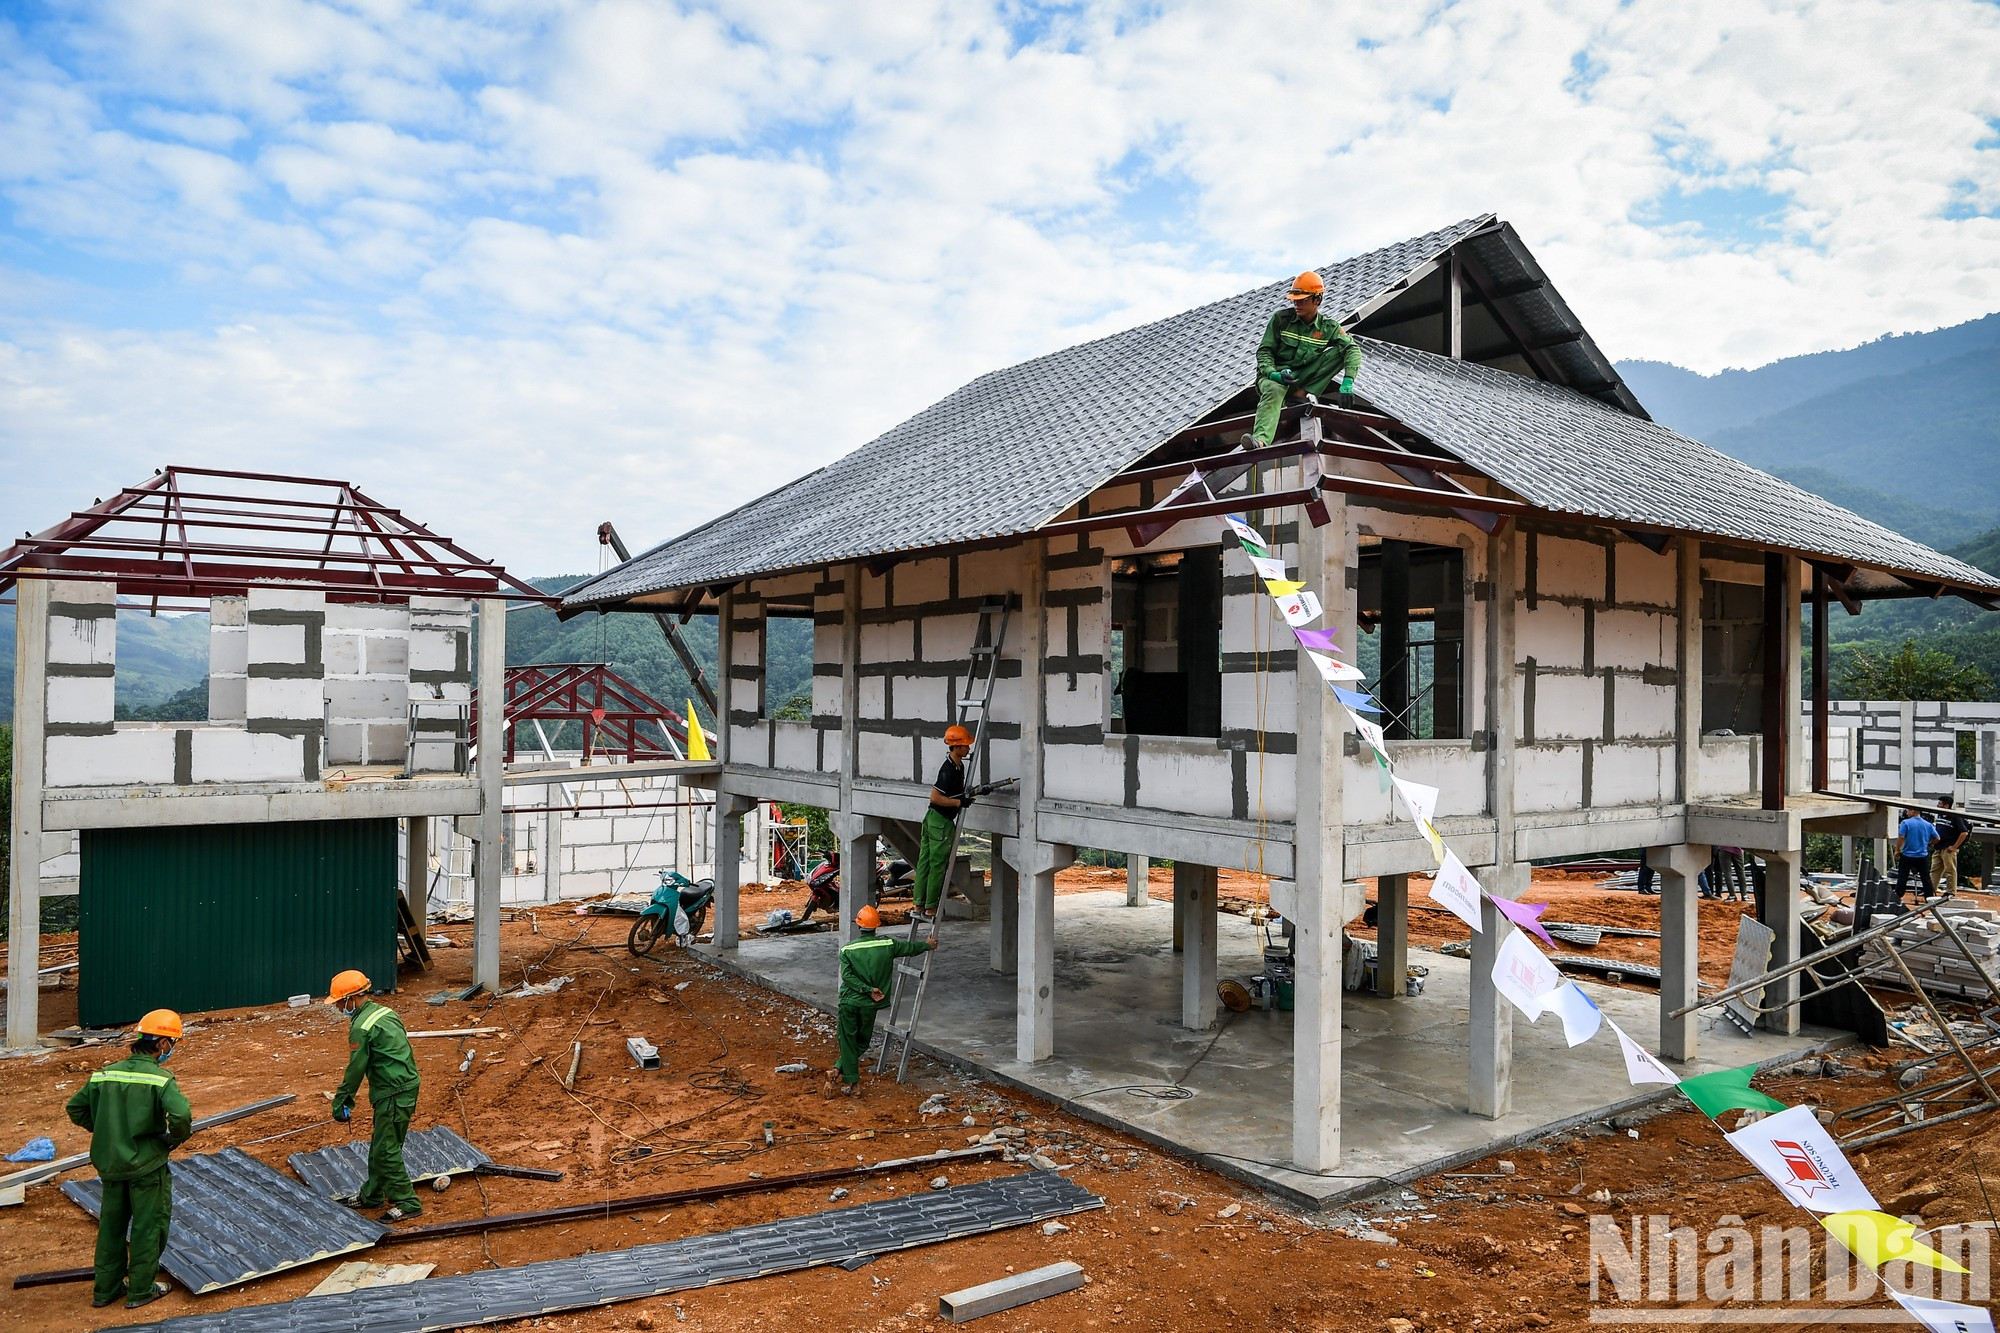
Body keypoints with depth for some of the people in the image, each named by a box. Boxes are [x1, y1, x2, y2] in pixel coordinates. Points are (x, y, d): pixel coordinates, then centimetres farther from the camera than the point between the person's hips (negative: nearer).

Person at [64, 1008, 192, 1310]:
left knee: (111, 1225, 20)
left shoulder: (104, 1074, 0)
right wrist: (176, 1138, -11)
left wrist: (103, 1131, 17)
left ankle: (105, 1289, 31)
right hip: (147, 1166, -6)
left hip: (110, 1164, 6)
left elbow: (75, 1108, 9)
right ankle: (141, 1290, 19)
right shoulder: (160, 1079, -19)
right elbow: (181, 1115, -31)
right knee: (149, 1226, 10)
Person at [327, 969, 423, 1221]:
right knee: (379, 1144, 21)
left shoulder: (362, 1027, -18)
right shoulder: (384, 1011, 12)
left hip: (393, 1094, -10)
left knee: (386, 1150, -2)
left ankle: (407, 1203, 3)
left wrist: (341, 1100, 1)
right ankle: (371, 1195, 34)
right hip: (406, 1085, 10)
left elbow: (356, 1068, -13)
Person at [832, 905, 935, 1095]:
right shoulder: (888, 945, -7)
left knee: (847, 1041, 9)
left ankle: (852, 1083, 4)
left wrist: (868, 989, -14)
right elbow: (910, 948, 8)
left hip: (849, 1001, 0)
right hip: (870, 1005, 1)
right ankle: (840, 1069, 8)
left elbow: (847, 976, -15)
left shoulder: (847, 949, -7)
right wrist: (927, 945, 26)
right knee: (863, 1040, 17)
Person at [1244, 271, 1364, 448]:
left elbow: (1353, 349, -8)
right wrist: (1272, 374, -25)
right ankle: (1260, 440, -64)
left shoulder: (1328, 327, 2)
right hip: (1275, 375, -2)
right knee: (1274, 391, -41)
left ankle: (1302, 394, -23)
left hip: (1303, 377, 3)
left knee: (1339, 351, -14)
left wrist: (1347, 383, -27)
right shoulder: (1281, 319, 0)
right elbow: (1264, 351, -2)